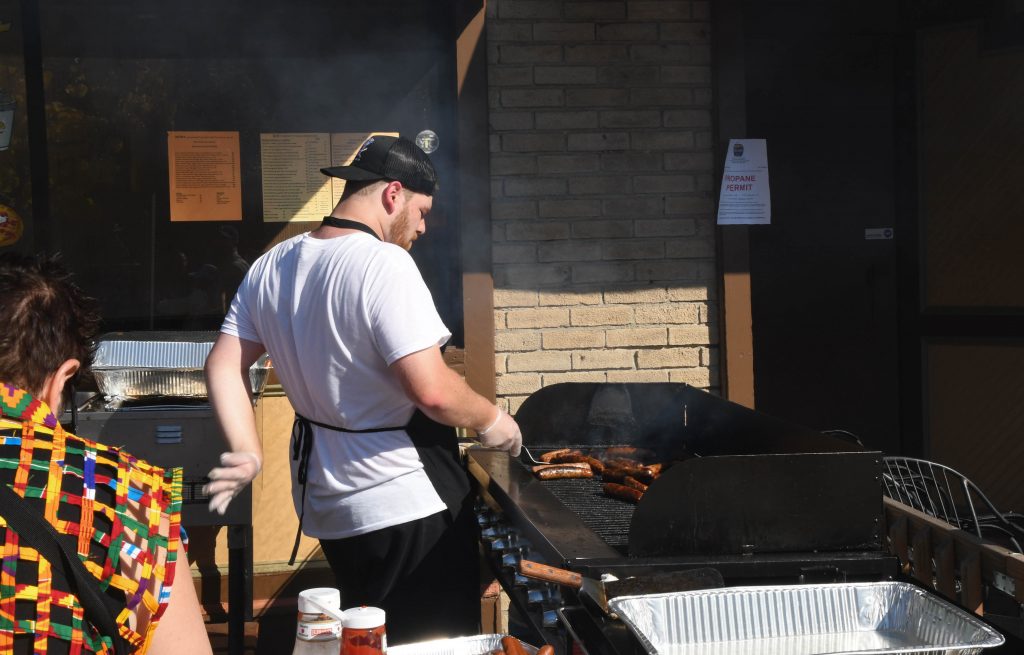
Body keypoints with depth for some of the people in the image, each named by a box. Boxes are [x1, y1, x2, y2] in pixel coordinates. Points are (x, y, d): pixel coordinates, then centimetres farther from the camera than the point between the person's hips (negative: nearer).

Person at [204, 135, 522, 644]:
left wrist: (247, 451, 2)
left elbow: (223, 367, 6)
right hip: (406, 506, -8)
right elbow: (433, 390, -26)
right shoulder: (384, 264, -20)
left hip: (326, 503, 8)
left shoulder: (270, 267, 5)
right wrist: (490, 421, -9)